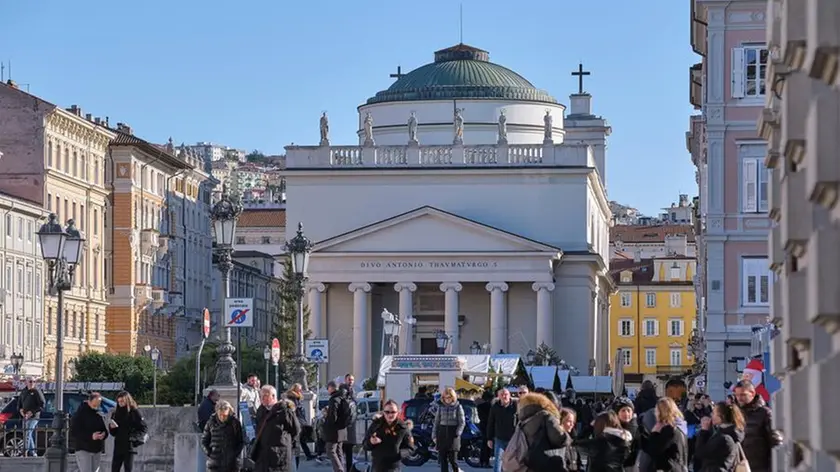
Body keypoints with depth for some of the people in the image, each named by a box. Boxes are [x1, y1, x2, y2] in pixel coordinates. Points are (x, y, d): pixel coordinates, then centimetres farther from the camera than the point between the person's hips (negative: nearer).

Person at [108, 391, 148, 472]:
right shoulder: (116, 413, 10)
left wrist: (133, 437, -17)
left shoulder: (134, 412, -4)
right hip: (118, 447, 5)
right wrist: (111, 427, -5)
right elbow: (113, 433, 16)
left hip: (129, 447, -5)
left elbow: (144, 429, -5)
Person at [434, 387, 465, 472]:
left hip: (453, 434, -3)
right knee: (442, 458, 3)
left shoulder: (458, 407, 0)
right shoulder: (441, 407, 10)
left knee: (453, 458, -6)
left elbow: (462, 423, -1)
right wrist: (435, 435, 5)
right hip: (442, 435, 3)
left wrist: (457, 434, -13)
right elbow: (436, 422, 12)